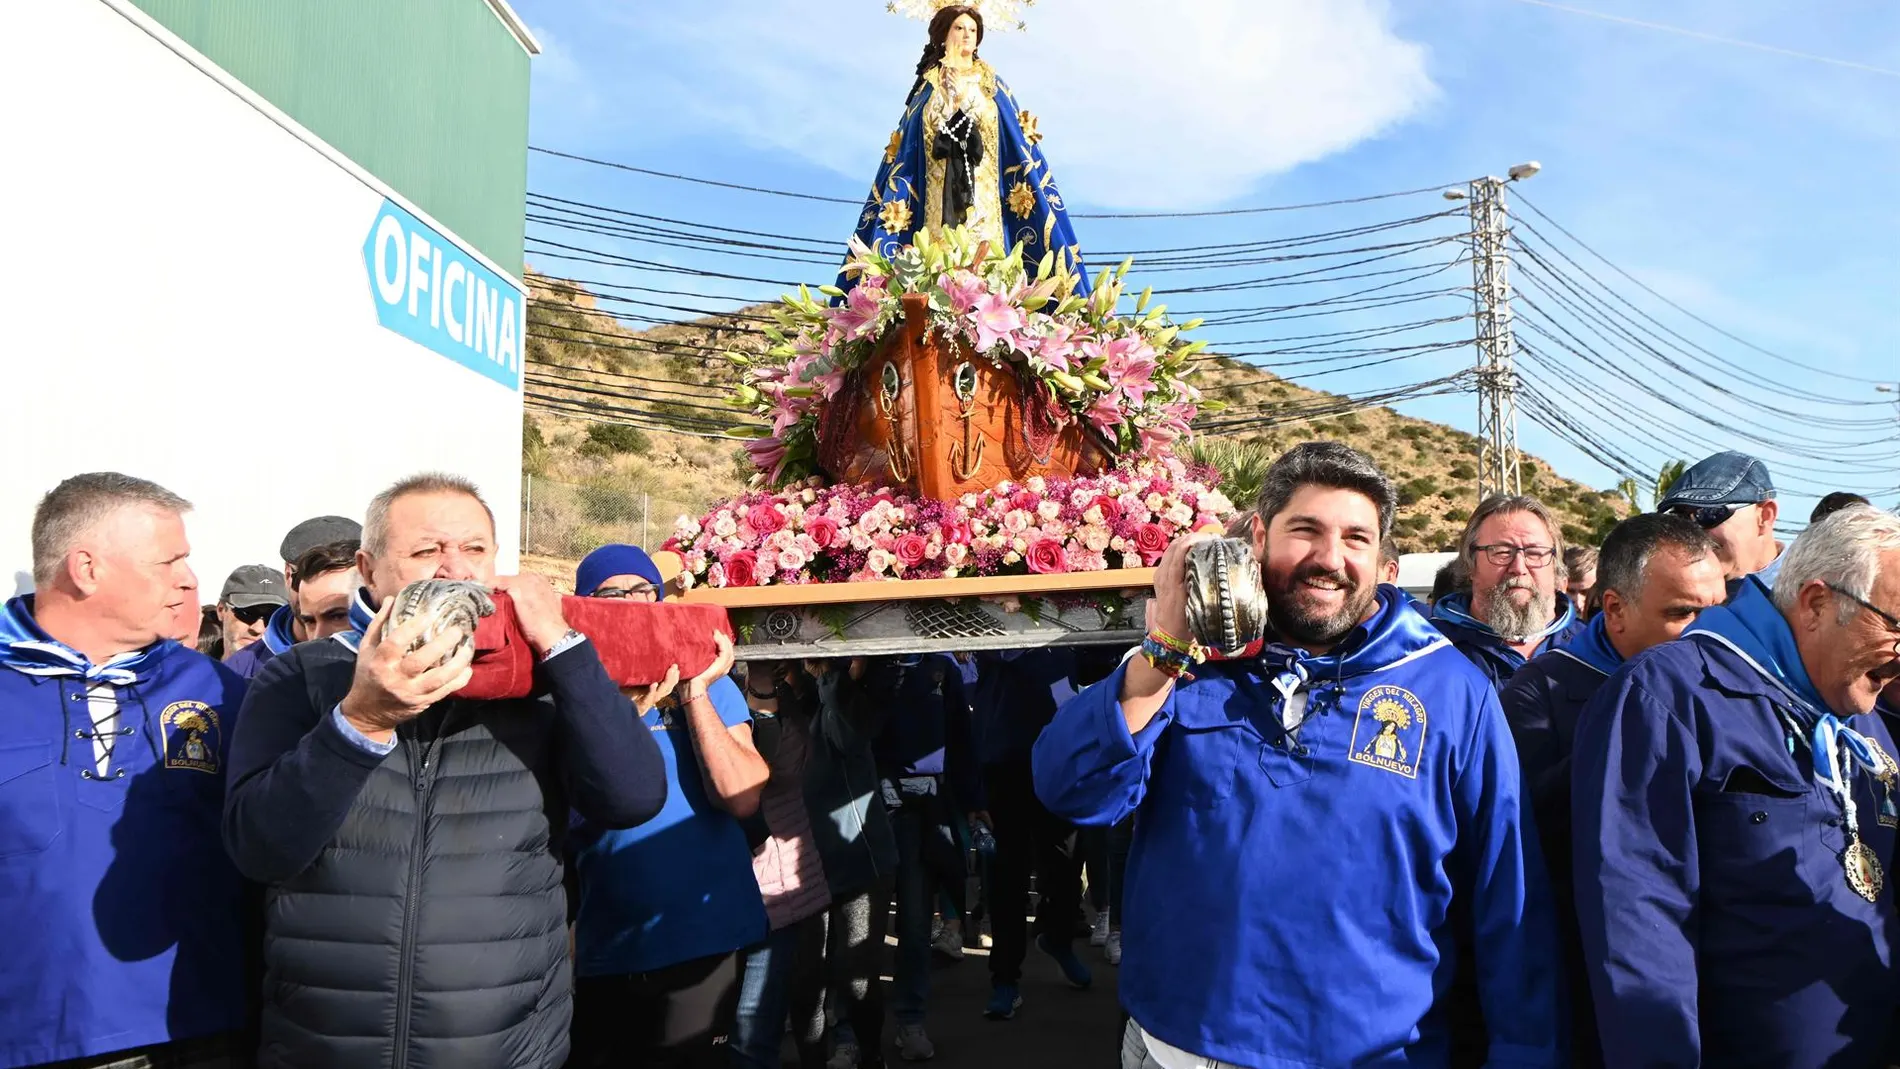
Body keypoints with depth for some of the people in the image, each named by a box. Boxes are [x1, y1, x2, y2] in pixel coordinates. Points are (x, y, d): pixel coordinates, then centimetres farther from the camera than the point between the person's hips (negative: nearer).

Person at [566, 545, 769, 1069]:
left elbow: (741, 797, -14)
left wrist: (695, 692, -17)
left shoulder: (708, 685, -1)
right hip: (605, 949, 2)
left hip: (702, 941, -1)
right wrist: (632, 711, -22)